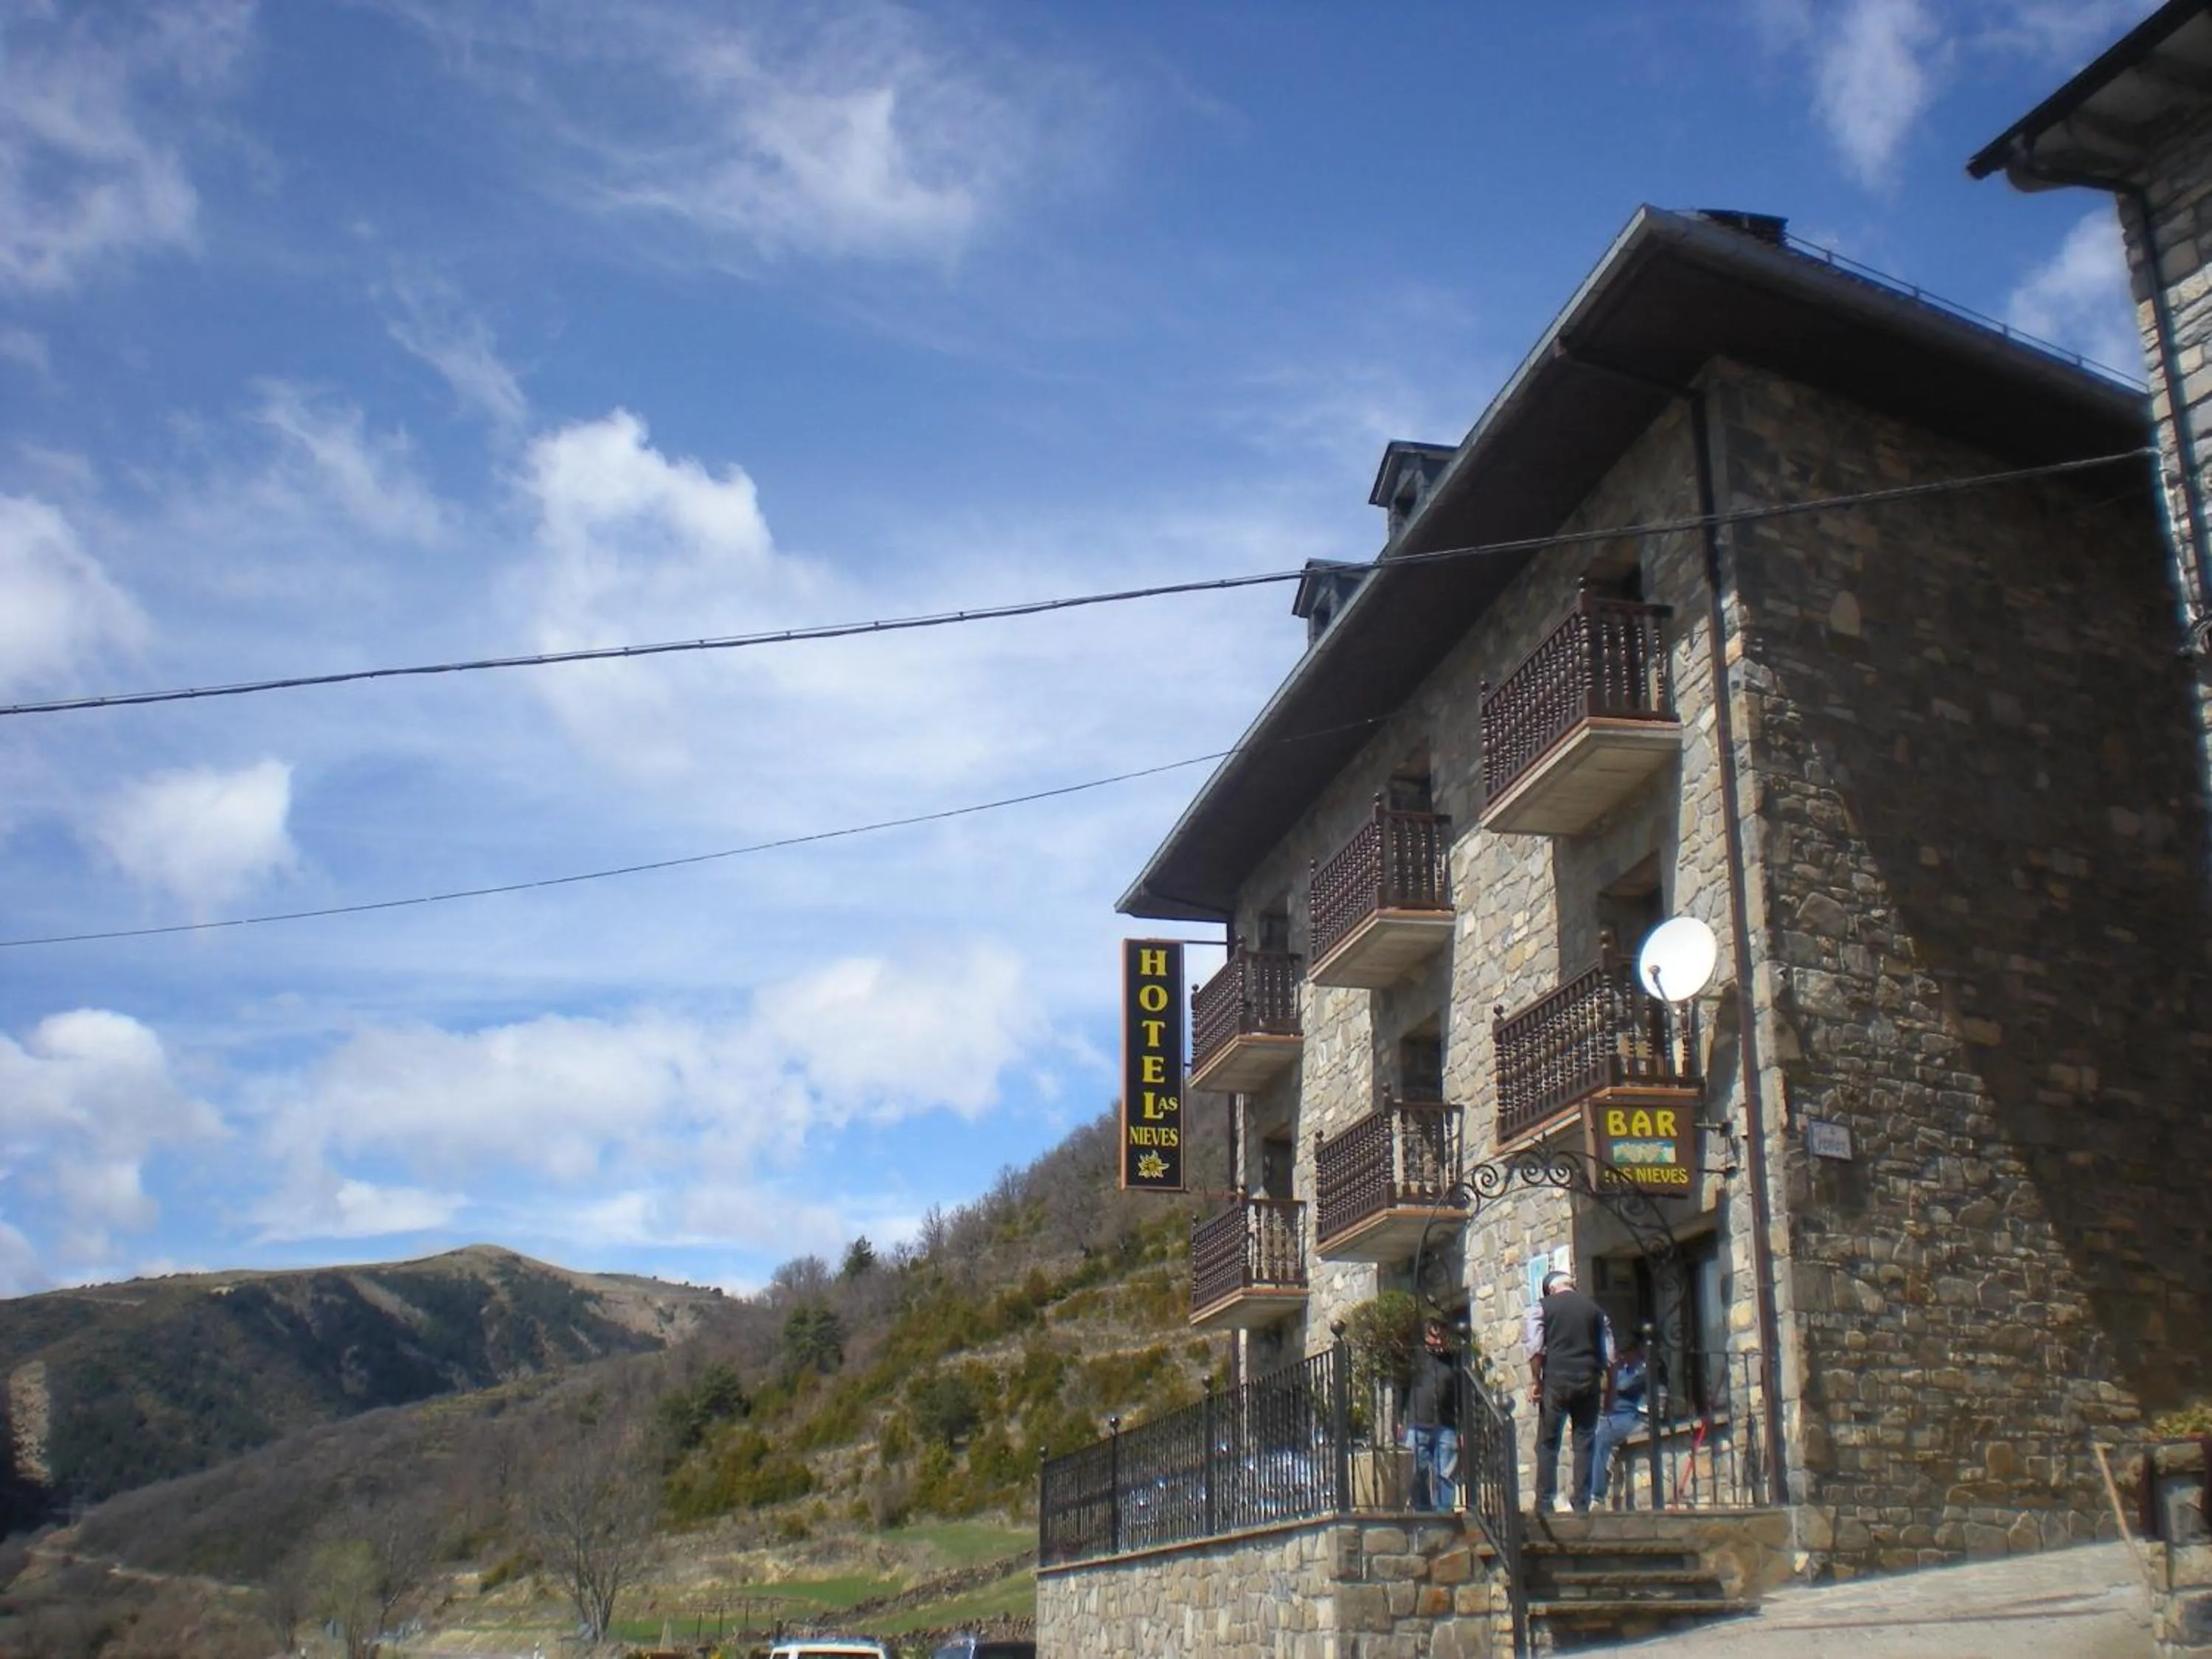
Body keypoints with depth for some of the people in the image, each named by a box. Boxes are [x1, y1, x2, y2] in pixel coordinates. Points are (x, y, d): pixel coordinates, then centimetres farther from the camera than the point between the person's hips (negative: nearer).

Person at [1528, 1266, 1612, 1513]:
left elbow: (1536, 1349, -7)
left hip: (1556, 1382, -2)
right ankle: (1582, 1503, 5)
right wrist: (1604, 1386, 16)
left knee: (1547, 1444, 4)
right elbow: (1609, 1355, 8)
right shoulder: (1594, 1309, 10)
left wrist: (1535, 1381, 0)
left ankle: (1544, 1503, 0)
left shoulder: (1545, 1307, 3)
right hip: (1588, 1382, 2)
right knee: (1584, 1443, 7)